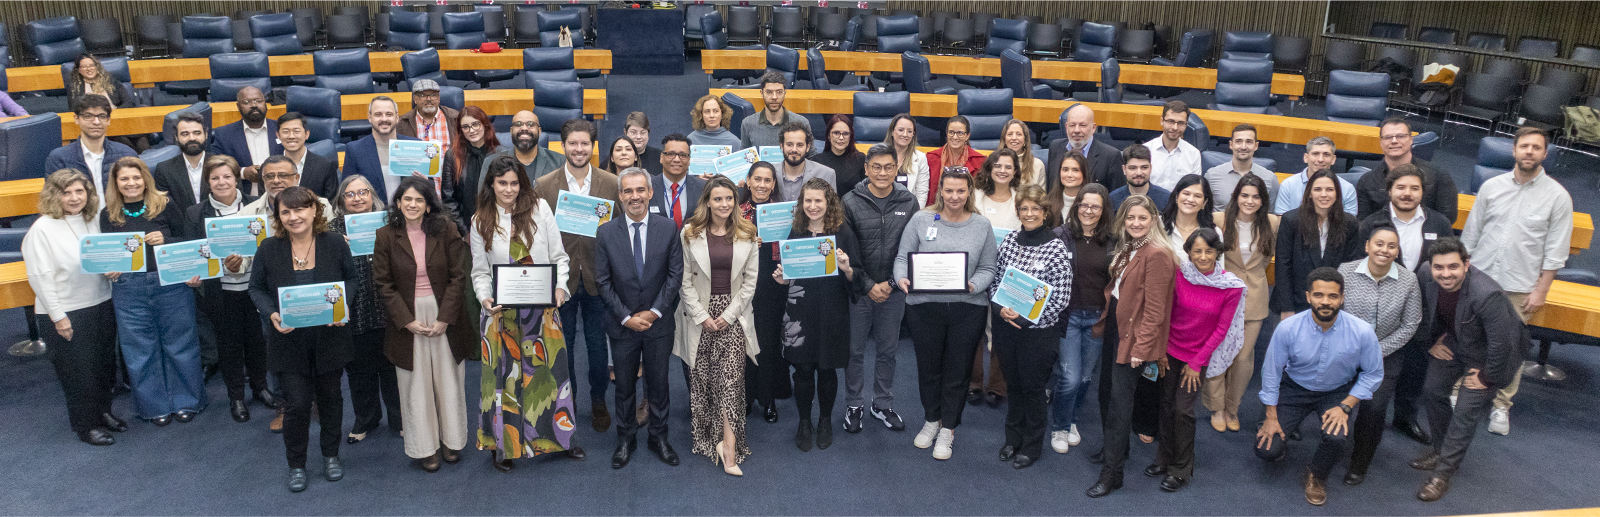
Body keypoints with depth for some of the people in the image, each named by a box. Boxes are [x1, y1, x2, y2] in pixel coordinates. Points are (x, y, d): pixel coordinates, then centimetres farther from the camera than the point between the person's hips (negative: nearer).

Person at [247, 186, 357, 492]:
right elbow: (257, 289, 2)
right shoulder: (269, 249, -6)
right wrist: (272, 314, -16)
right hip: (289, 340, -1)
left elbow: (352, 279, 4)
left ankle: (331, 455, 36)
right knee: (296, 403, -1)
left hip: (329, 338, 1)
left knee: (329, 396, 16)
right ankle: (296, 464, 21)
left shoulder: (335, 243, -6)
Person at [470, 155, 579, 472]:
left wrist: (560, 287, -12)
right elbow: (480, 271, 5)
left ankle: (559, 435, 23)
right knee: (504, 372, 4)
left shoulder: (539, 208, 1)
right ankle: (502, 444, 19)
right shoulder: (481, 221, 3)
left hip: (542, 306, 0)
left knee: (550, 368, 6)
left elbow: (558, 256, 4)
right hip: (501, 311, 0)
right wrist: (486, 298, -13)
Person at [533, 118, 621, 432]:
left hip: (597, 278, 0)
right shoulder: (544, 186, -2)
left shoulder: (612, 184, -1)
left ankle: (599, 401, 29)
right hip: (560, 279, 0)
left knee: (597, 344, 10)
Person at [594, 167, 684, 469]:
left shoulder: (668, 229, -5)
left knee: (658, 384, 12)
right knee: (624, 386, 12)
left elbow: (675, 274, -5)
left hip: (658, 323, 0)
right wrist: (626, 317, -10)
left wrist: (654, 312, -12)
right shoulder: (606, 234, -5)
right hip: (622, 326, 0)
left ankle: (659, 438, 28)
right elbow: (603, 282, -4)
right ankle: (625, 440, 28)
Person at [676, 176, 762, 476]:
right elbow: (686, 280, 1)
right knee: (701, 379, 4)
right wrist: (702, 316, -6)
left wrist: (729, 314, -5)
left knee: (731, 378, -10)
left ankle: (728, 446, -10)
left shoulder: (747, 235, 3)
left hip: (733, 314, 0)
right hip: (700, 313, 1)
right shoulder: (691, 234, 1)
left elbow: (750, 280, 3)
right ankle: (705, 438, 19)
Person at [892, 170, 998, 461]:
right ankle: (932, 420, 36)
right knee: (928, 367, 13)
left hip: (968, 308, 0)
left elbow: (988, 269, 4)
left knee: (957, 371, 8)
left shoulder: (982, 225, 3)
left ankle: (948, 429, 26)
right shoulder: (921, 220, 0)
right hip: (924, 306, 0)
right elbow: (903, 257, 2)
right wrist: (902, 279, -18)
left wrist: (973, 285, -16)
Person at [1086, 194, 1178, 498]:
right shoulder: (1127, 249, 10)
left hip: (1133, 338, -9)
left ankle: (1112, 472, 5)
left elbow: (1154, 309, -20)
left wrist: (1141, 348, -20)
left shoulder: (1157, 254, -18)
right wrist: (1103, 322, 12)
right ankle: (1114, 448, 39)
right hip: (1114, 331, 9)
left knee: (1119, 402, -3)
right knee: (1106, 393, 18)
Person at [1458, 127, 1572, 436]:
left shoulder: (1557, 196, -3)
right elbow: (1470, 233, 9)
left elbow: (1556, 250, -2)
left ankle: (1501, 406, 19)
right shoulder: (1492, 186, 3)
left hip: (1519, 288, -2)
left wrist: (1541, 291, -6)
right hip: (1478, 280, 2)